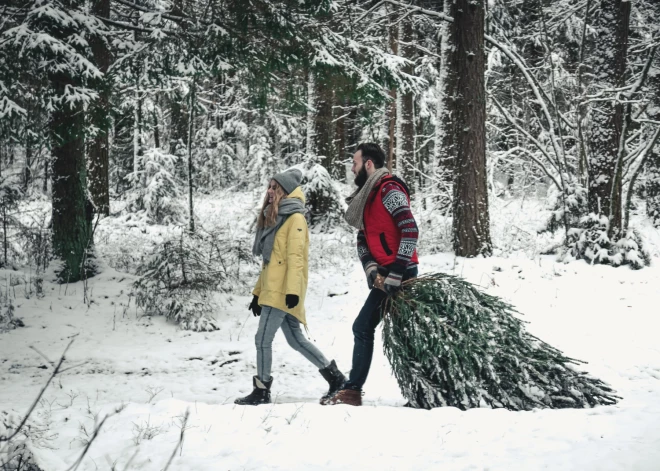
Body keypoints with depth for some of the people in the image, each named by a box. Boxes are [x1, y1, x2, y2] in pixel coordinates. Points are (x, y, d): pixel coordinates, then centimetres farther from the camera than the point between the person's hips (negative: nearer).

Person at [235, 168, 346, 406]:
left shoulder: (295, 218, -7)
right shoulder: (274, 218, 20)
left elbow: (295, 257, -16)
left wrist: (293, 290, -24)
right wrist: (257, 292, 20)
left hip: (283, 292, -9)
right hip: (271, 290, 9)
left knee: (263, 339, -7)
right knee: (296, 339, 10)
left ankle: (262, 392, 1)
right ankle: (335, 377, 18)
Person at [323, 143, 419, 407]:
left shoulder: (389, 190, -11)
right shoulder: (366, 197, 17)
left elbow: (410, 230, -20)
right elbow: (363, 240, 13)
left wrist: (396, 273, -22)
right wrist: (371, 268, -6)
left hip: (400, 275, -9)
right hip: (384, 277, 9)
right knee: (363, 328, 9)